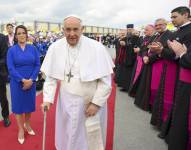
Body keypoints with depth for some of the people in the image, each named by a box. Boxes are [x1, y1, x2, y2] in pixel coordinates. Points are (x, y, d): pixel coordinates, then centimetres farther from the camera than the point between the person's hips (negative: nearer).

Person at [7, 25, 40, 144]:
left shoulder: (33, 48, 0)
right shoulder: (11, 50, -5)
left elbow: (37, 65, -3)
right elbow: (11, 68, -10)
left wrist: (31, 80, -14)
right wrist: (23, 80, -19)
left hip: (31, 82, 2)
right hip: (17, 83, -1)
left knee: (29, 103, 13)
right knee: (18, 104, 9)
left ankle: (27, 124, 38)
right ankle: (21, 129, 28)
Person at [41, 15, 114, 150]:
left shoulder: (97, 48, -15)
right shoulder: (55, 48, -6)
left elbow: (105, 80, -12)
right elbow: (51, 76, 1)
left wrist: (96, 103, -13)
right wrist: (47, 98, -5)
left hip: (91, 102, -2)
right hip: (66, 102, 3)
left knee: (92, 137, 12)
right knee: (68, 135, 19)